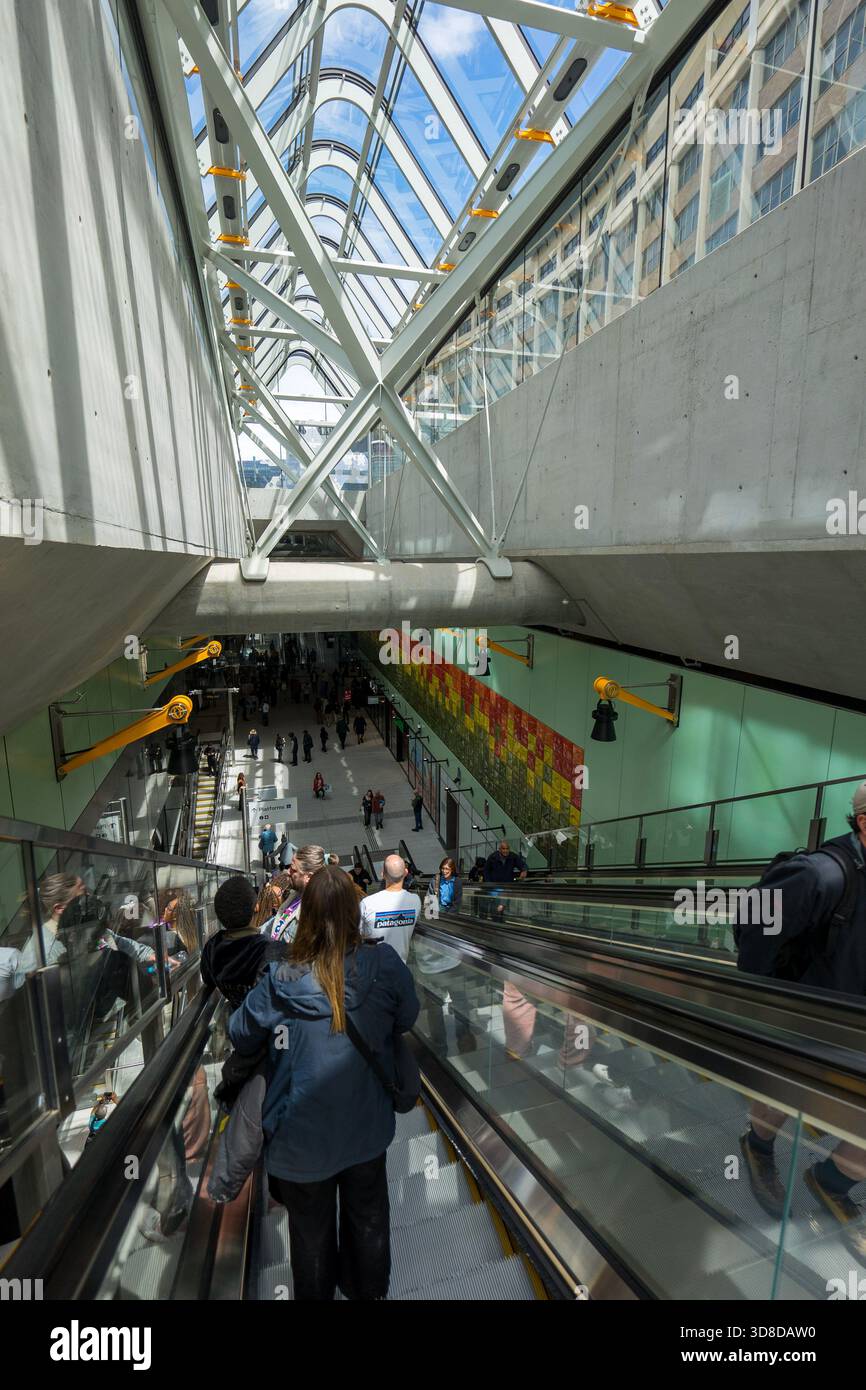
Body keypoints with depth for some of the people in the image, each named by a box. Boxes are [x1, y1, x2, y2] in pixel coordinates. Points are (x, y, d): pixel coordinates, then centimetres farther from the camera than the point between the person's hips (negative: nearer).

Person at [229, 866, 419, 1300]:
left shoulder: (279, 983, -27)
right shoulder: (385, 966, -24)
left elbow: (240, 1037, -8)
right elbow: (406, 1021, -5)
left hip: (303, 1138, -1)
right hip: (367, 1131, 2)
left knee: (311, 1232, 27)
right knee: (368, 1219, 30)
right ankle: (369, 1289, 54)